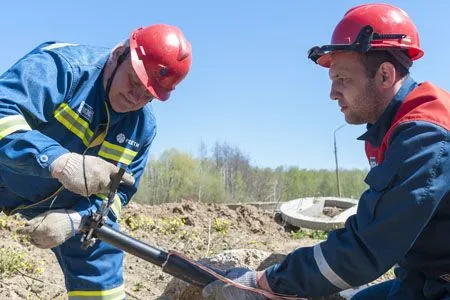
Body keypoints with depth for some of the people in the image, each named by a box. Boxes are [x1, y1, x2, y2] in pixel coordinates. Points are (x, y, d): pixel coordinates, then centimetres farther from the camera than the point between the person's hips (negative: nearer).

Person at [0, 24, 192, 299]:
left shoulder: (144, 126, -12)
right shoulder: (62, 64, -29)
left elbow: (117, 191, -6)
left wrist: (73, 219, -25)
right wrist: (61, 161, -55)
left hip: (68, 200, 5)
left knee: (102, 264, 5)